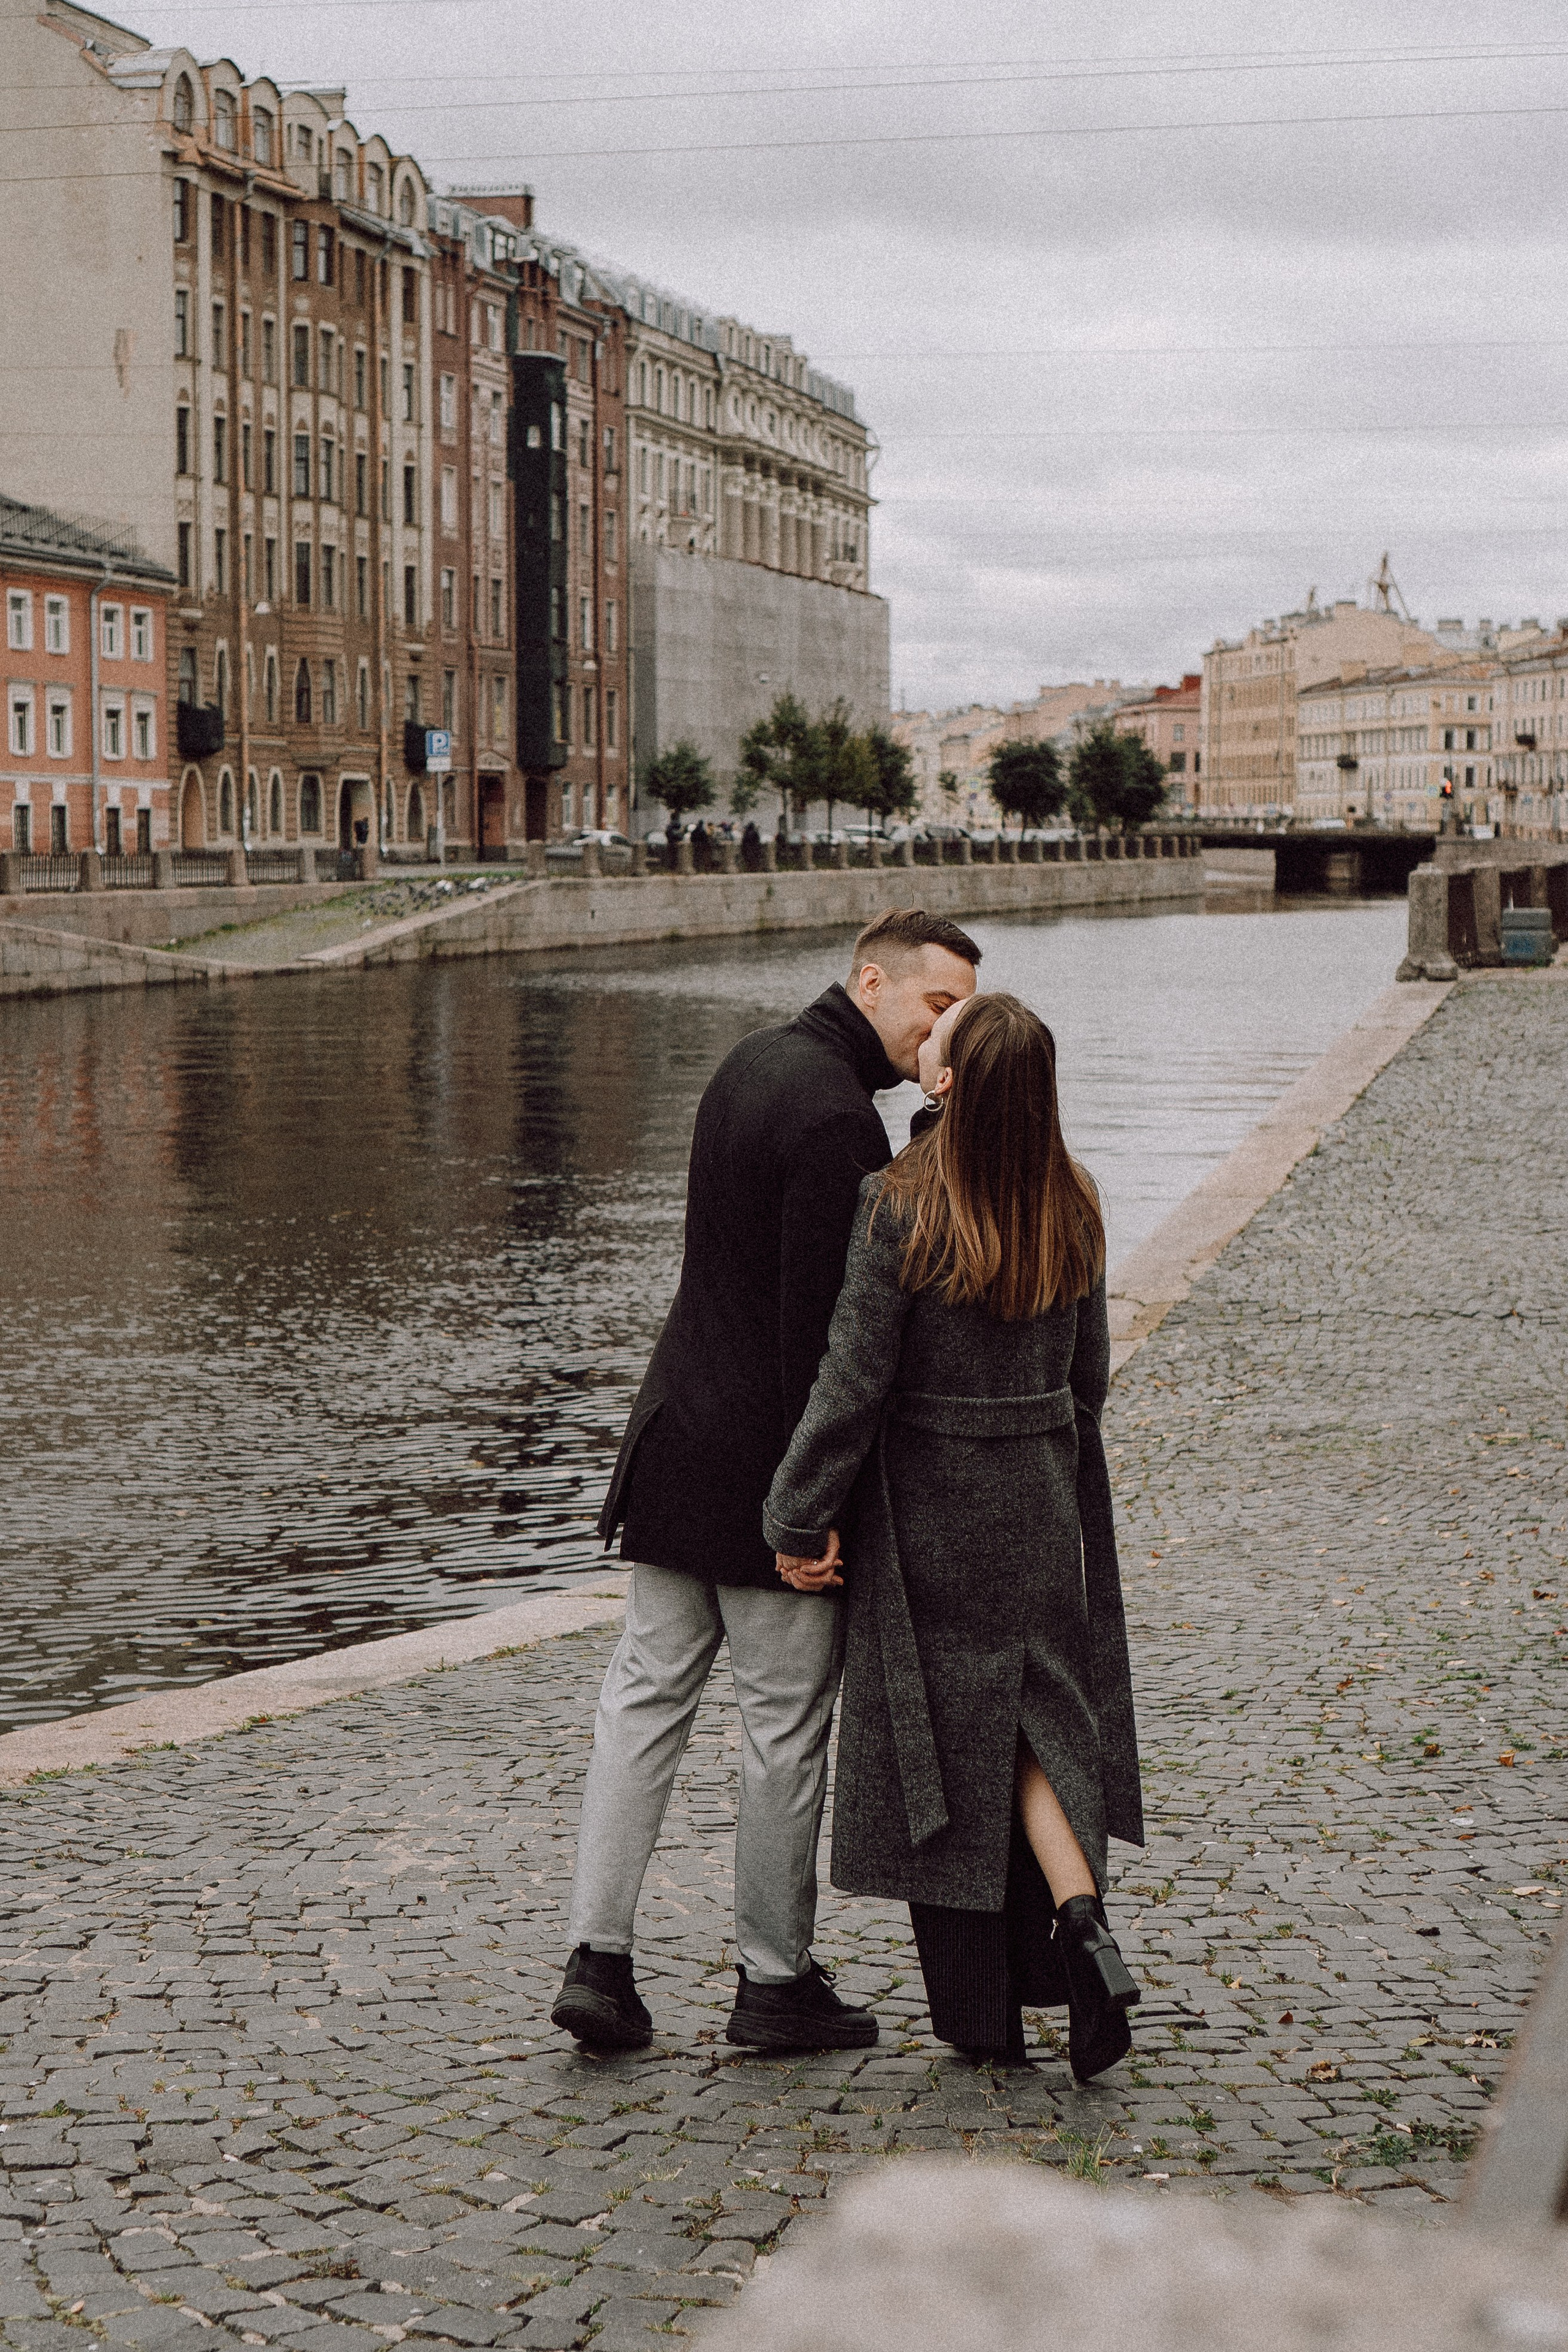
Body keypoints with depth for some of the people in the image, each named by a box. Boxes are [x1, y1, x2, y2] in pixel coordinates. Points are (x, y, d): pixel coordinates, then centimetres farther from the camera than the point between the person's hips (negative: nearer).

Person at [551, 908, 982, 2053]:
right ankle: (776, 1980, 16)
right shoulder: (837, 1115, -20)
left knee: (646, 1693, 11)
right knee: (789, 1724, 4)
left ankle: (598, 1955, 10)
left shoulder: (754, 1061, 11)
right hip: (770, 1463, -9)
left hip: (679, 1436, 9)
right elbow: (819, 1318, -22)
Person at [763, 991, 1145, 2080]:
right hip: (1046, 1499, 4)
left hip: (929, 1509, -4)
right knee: (1039, 1725, 15)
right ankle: (1084, 1926, -6)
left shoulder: (901, 1205, -17)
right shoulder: (1074, 1206, -1)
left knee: (942, 1745, 7)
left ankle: (982, 2012, 15)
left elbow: (855, 1379, -16)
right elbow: (1090, 1373, 6)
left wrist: (800, 1519, -8)